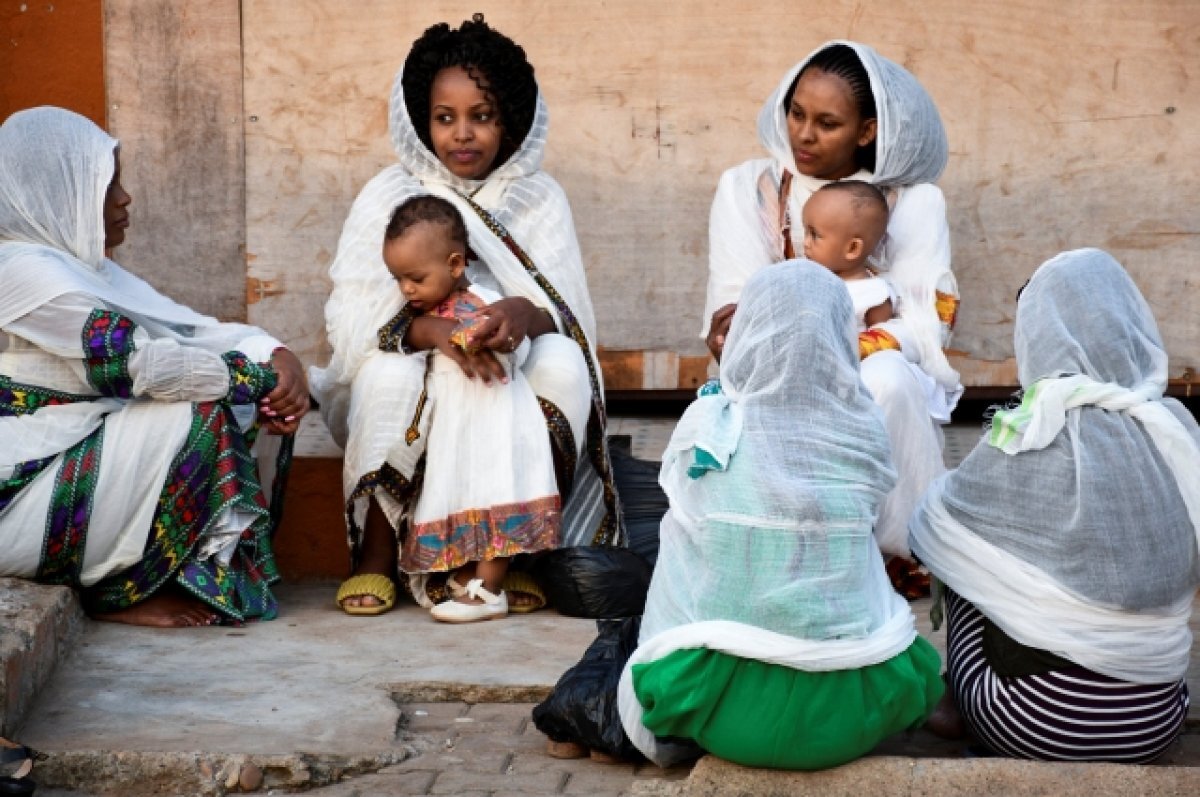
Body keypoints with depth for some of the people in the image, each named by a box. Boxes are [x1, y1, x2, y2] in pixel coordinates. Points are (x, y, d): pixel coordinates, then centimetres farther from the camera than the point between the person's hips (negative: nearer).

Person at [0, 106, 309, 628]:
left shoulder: (81, 265, 12)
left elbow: (190, 329, 6)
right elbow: (140, 363, -24)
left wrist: (279, 359, -13)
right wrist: (263, 379, -15)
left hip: (72, 462, 9)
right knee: (196, 414, -21)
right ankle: (118, 593, -10)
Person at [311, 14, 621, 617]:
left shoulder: (538, 198, 2)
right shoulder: (389, 196, -3)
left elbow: (568, 315, -9)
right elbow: (350, 320, -14)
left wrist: (524, 313, -34)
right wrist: (433, 330, -35)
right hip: (418, 408, -1)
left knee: (562, 362, -29)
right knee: (392, 374, -33)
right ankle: (375, 558, -16)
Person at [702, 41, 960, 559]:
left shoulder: (913, 200, 2)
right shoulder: (747, 189, 5)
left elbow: (927, 323, -11)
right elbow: (732, 310, -4)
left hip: (882, 391, 0)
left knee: (885, 378, -35)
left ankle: (902, 550, -19)